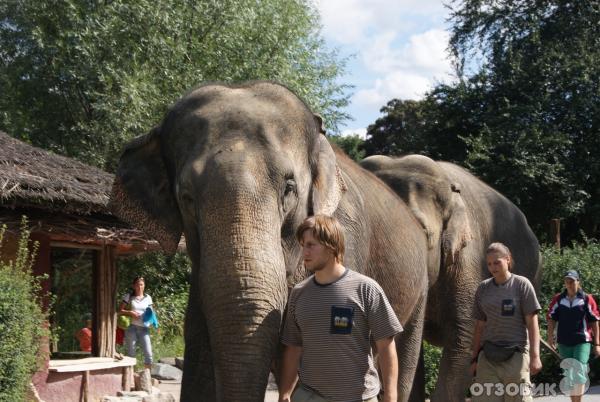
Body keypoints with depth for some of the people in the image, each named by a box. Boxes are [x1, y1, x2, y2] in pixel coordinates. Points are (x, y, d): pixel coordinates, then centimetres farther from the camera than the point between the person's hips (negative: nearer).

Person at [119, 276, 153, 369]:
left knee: (148, 354, -5)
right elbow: (120, 310, 3)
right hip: (131, 327, -2)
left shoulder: (148, 298, 12)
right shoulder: (128, 297, 4)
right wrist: (130, 313, -12)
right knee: (131, 353, 2)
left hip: (144, 328, 2)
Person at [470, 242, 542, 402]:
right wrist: (475, 358, 12)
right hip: (488, 357, 3)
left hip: (515, 355, -3)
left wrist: (535, 356, -11)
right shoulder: (483, 288, 10)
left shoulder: (521, 284, -1)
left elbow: (532, 323, -4)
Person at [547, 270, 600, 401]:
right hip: (564, 342, 3)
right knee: (569, 375, 10)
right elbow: (552, 319, 9)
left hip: (583, 342, -3)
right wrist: (550, 336, -1)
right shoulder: (558, 299, 5)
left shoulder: (587, 299, -1)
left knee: (579, 370, -17)